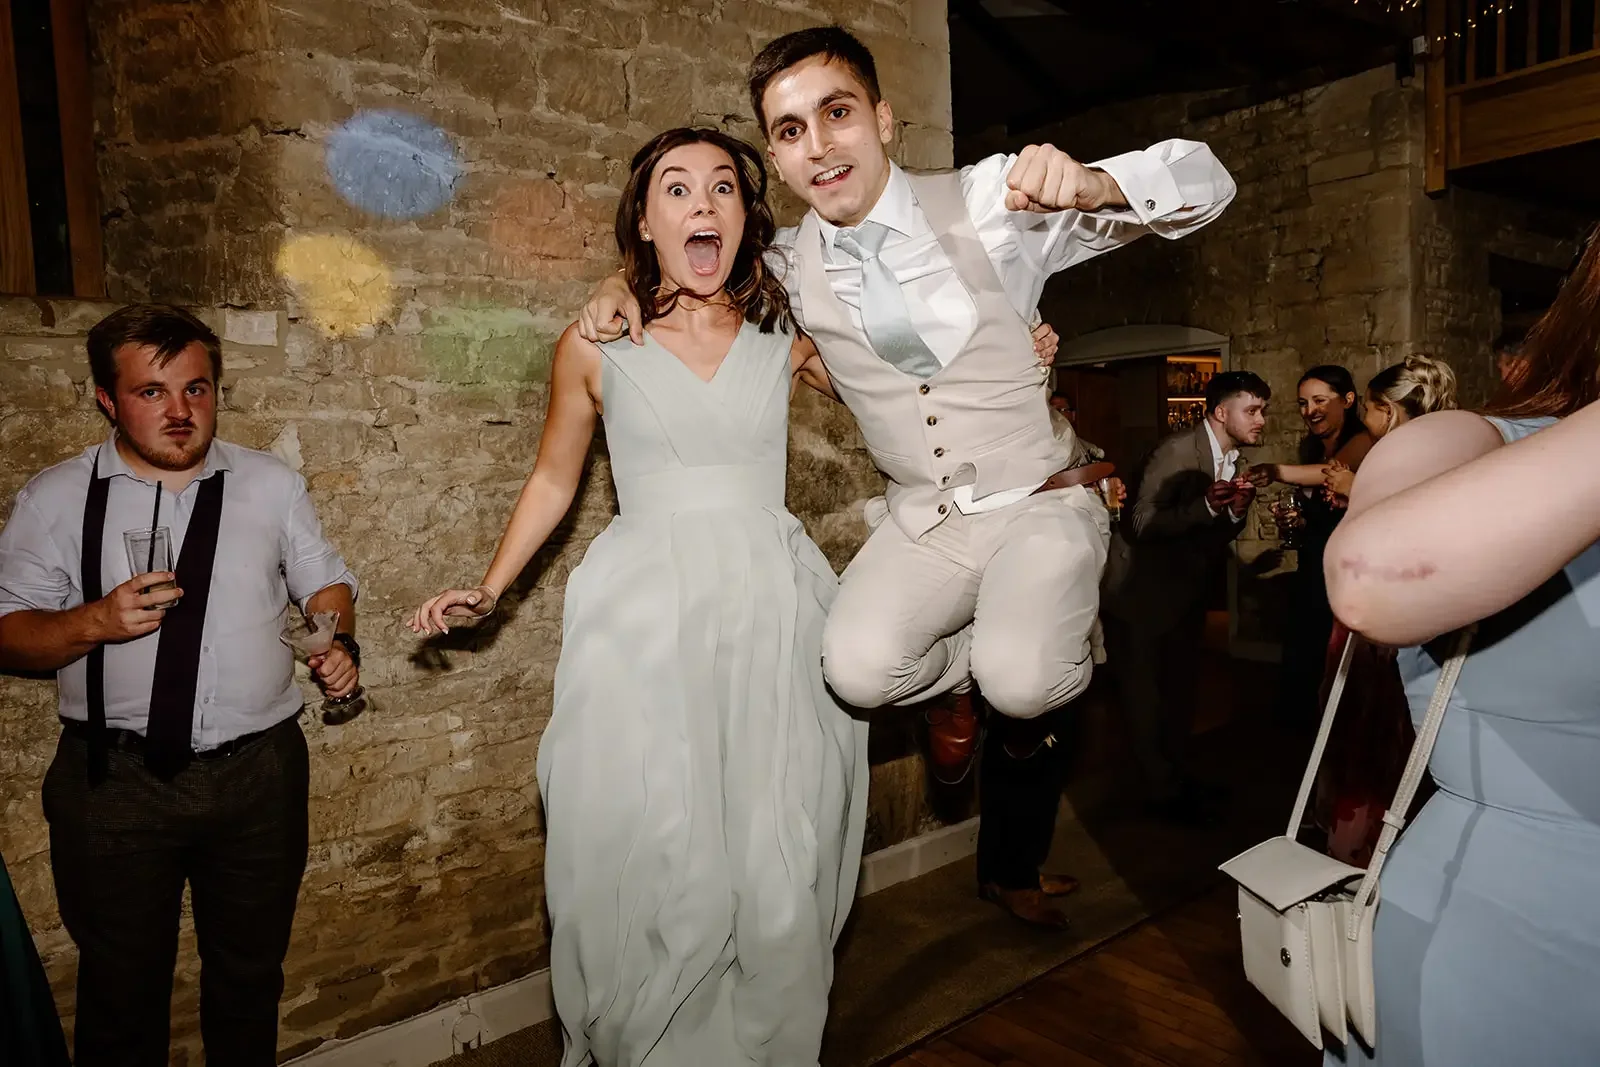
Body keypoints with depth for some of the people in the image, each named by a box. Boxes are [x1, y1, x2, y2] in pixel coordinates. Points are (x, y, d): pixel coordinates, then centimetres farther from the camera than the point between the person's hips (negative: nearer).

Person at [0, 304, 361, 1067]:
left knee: (249, 973, 18)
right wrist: (93, 623, -19)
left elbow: (326, 582, 11)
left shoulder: (271, 485, 3)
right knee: (121, 984, 16)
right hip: (115, 781, -1)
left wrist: (339, 644, -9)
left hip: (258, 774, 1)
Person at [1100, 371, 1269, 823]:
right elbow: (1143, 522, -28)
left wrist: (1237, 511, -14)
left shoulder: (1232, 458, 3)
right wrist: (1206, 505, -38)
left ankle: (1178, 777, 32)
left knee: (1179, 688, 17)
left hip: (1185, 589, 8)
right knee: (1147, 692, 0)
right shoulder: (1178, 451, -22)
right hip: (1143, 589, -8)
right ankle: (1164, 790, 14)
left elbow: (1218, 534, 7)